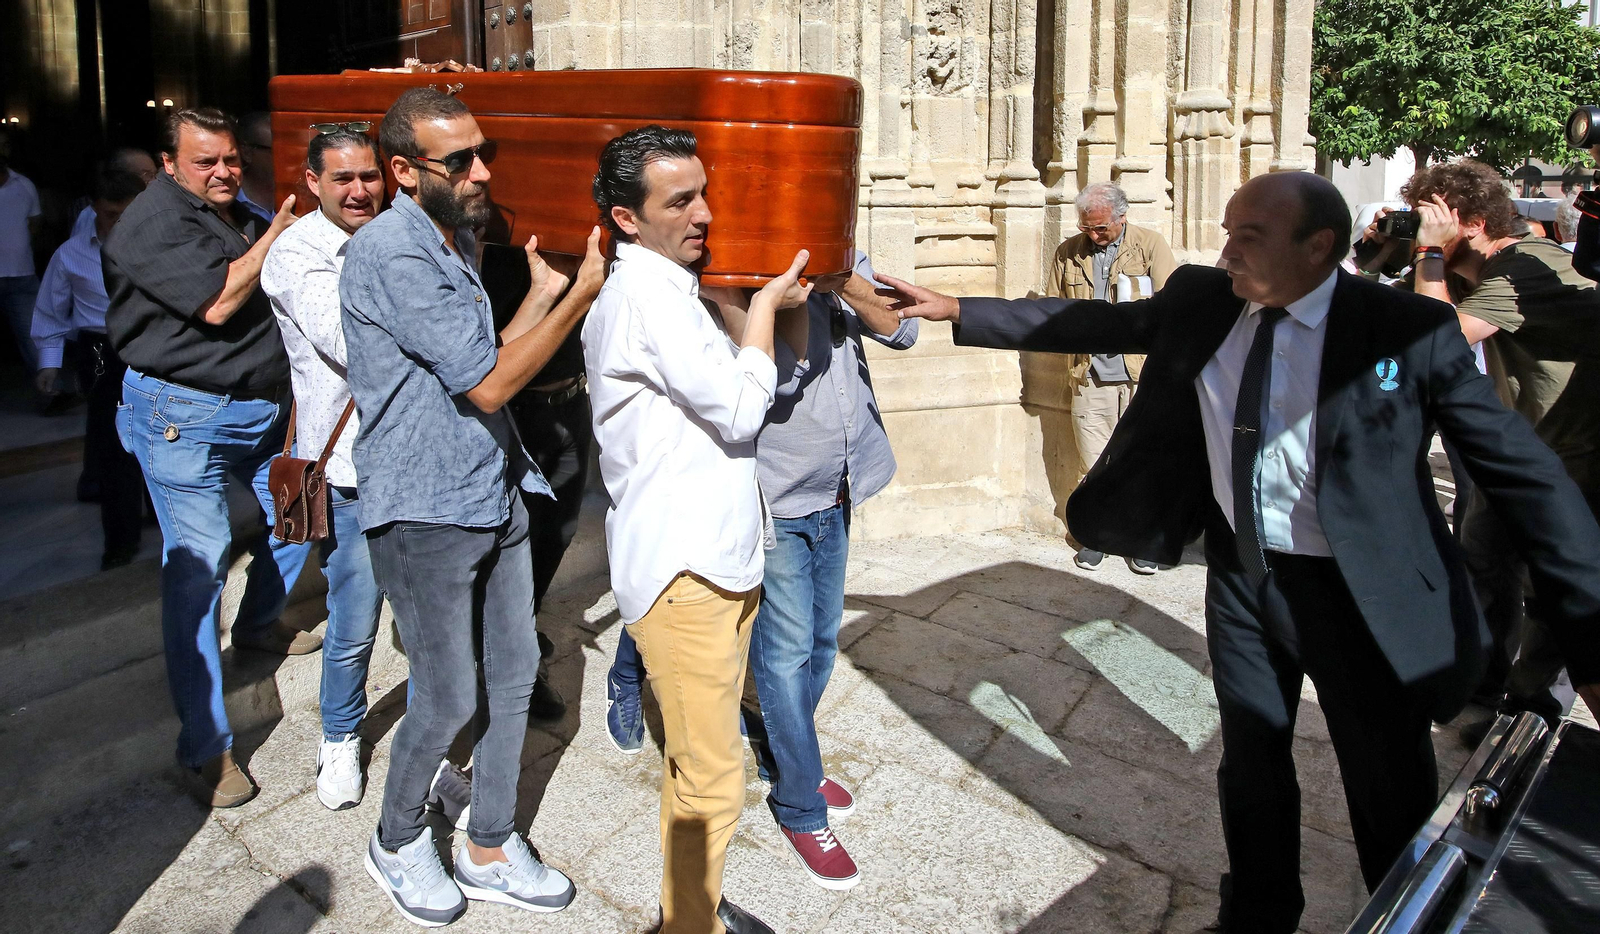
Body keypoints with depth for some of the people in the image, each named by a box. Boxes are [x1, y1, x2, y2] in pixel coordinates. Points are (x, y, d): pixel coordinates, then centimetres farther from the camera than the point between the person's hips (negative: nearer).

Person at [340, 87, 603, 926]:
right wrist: (581, 295, -18)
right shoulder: (390, 254, -18)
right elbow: (486, 384, -20)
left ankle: (490, 849, 29)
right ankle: (397, 841, 31)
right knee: (447, 697, 3)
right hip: (424, 511, -9)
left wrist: (542, 292, 10)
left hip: (496, 494, 9)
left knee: (513, 676, 12)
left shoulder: (457, 241, 12)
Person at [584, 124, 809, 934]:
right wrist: (766, 303, -3)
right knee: (710, 781, -4)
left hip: (717, 556, 10)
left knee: (696, 760, 20)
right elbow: (740, 407, -16)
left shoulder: (668, 288, 16)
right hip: (681, 570, -10)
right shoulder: (641, 295, -16)